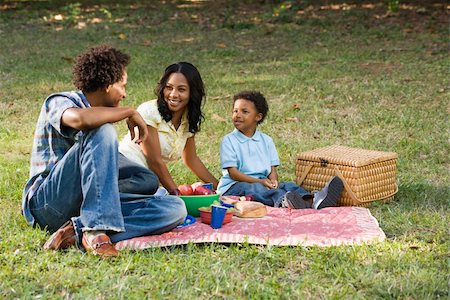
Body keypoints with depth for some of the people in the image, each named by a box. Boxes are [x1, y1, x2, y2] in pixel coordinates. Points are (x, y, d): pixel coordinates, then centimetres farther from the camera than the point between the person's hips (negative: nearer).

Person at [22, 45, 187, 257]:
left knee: (175, 209, -13)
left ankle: (78, 231, -27)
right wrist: (130, 112, -14)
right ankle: (96, 230, -35)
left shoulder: (101, 117, 23)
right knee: (102, 132, -27)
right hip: (46, 202, -7)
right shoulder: (60, 102, 0)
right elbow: (80, 119, -27)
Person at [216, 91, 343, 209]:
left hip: (262, 182, 5)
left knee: (287, 185, -21)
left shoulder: (266, 140, 15)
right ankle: (282, 200, -68)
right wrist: (259, 181, -20)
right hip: (233, 186, -5)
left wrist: (273, 180, -16)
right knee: (257, 189, -36)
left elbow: (272, 169, 10)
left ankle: (313, 200, -51)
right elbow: (233, 172, -8)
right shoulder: (228, 141, 0)